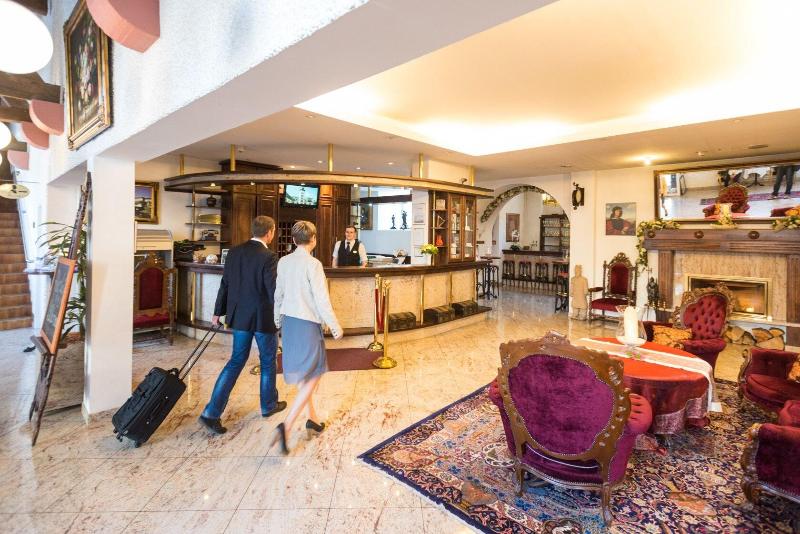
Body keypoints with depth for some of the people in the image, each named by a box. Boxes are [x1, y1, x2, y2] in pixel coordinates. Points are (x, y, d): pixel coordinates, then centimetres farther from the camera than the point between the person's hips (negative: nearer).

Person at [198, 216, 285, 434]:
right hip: (264, 318, -5)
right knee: (268, 362, 14)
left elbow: (225, 284, 7)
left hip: (240, 316, 6)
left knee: (236, 361, 15)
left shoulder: (234, 252, 1)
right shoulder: (269, 257, -18)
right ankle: (269, 405, 32)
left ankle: (212, 412, 10)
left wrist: (218, 312, 15)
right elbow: (274, 291, -18)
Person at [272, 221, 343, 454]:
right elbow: (321, 299, -17)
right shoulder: (313, 264, -17)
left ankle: (312, 417, 33)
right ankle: (287, 425, -5)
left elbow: (278, 294, 11)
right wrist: (335, 326, -7)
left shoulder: (283, 262, 3)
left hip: (288, 320, 7)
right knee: (313, 375, 4)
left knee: (303, 372, 20)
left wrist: (277, 320, 24)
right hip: (308, 322, -7)